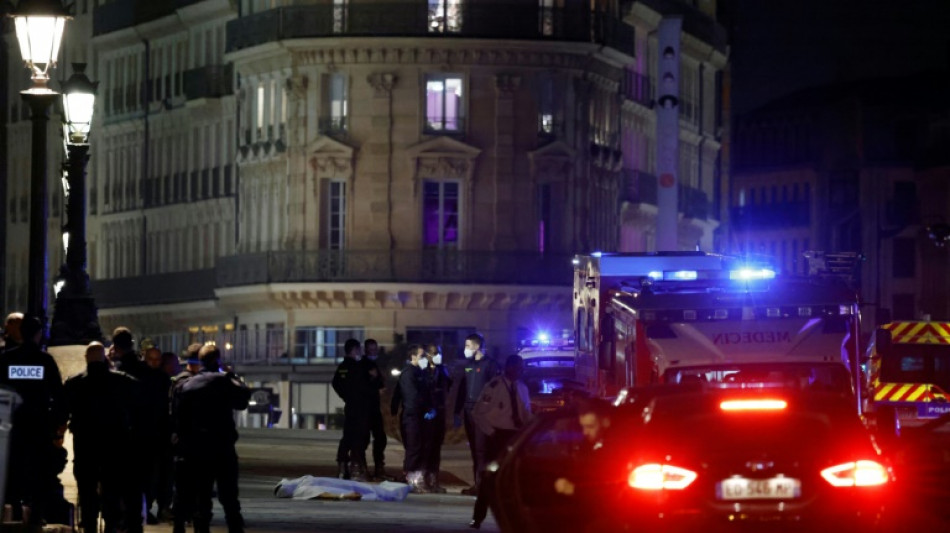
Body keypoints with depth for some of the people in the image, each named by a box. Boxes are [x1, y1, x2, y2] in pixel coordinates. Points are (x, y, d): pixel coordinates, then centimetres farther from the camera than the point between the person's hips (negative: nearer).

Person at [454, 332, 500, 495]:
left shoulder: (489, 364, -4)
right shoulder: (467, 364, 16)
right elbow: (461, 389, 18)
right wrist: (458, 411, 14)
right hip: (468, 411, 7)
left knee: (481, 448, -10)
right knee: (473, 448, 7)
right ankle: (477, 483, 11)